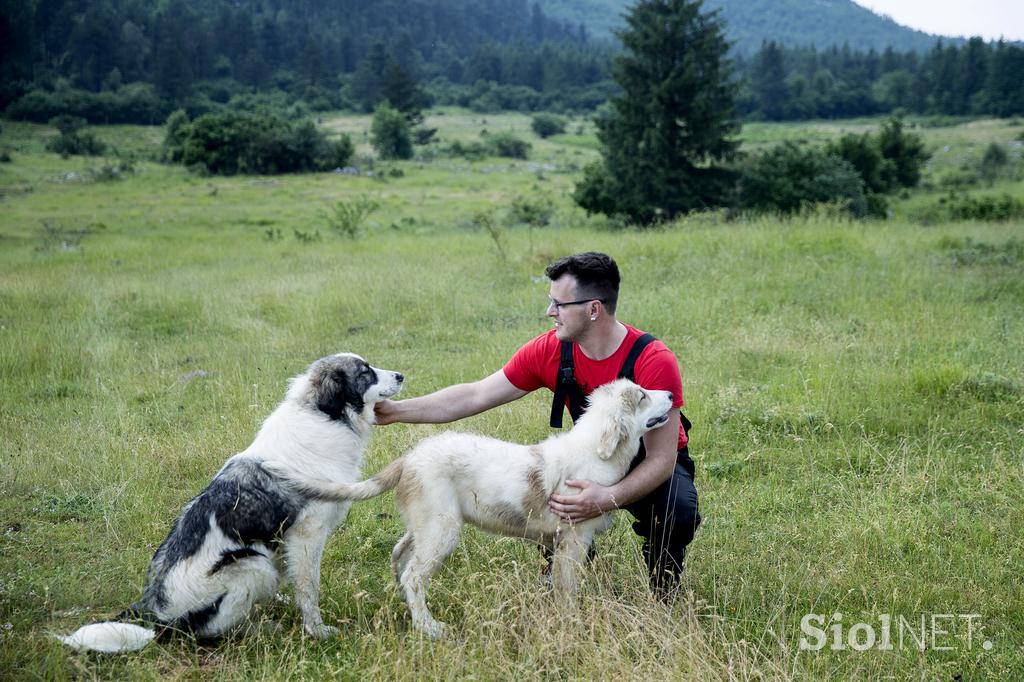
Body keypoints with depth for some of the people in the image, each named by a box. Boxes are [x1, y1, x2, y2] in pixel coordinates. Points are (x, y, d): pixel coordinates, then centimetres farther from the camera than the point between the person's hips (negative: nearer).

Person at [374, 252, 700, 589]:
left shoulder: (655, 361, -29)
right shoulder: (549, 350, -16)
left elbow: (661, 458, -29)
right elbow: (475, 396, -11)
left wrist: (608, 499, -45)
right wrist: (398, 411, -17)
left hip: (653, 465, -4)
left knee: (679, 512, -34)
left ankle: (663, 587, 1)